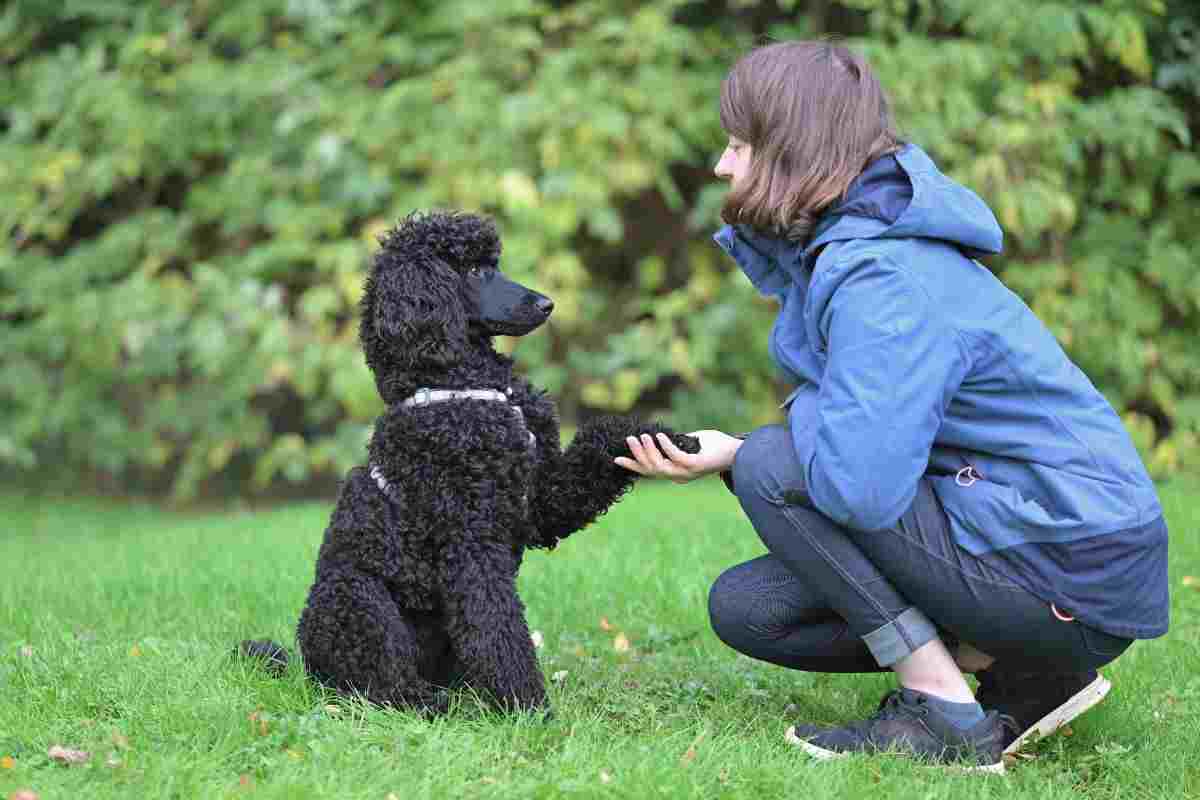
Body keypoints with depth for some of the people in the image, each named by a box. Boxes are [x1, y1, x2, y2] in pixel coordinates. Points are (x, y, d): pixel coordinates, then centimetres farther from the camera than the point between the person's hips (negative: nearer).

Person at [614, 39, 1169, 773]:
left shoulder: (881, 278, -23)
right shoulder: (844, 247, 9)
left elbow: (858, 485, -33)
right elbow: (861, 457, 13)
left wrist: (742, 454, -11)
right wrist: (718, 456, -3)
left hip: (1075, 577, -10)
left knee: (772, 466, -16)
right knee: (745, 607, 7)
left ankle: (943, 714, -10)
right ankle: (1022, 675, 7)